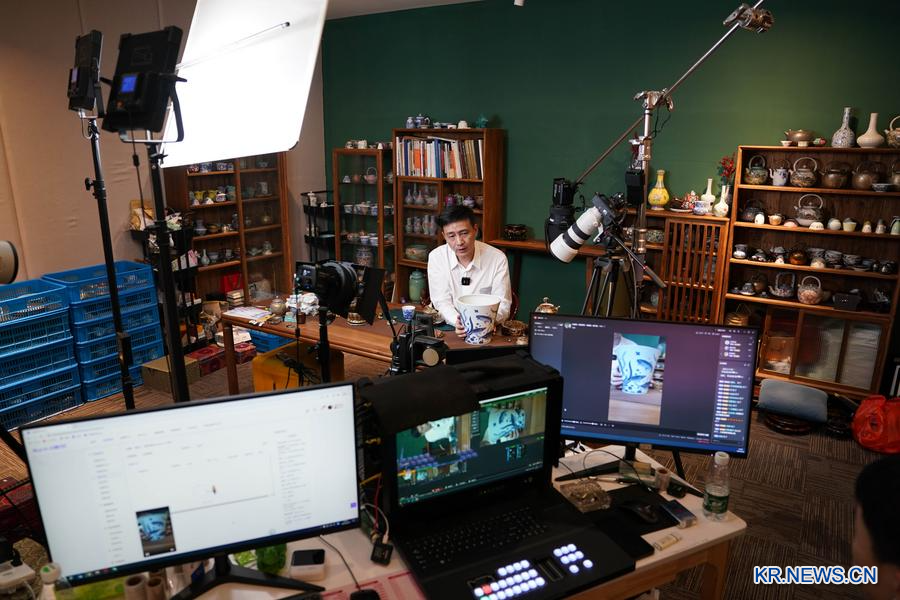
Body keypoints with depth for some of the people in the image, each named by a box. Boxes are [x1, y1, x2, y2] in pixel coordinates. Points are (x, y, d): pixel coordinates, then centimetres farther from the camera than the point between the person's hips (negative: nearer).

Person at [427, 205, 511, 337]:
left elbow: (502, 305, -6)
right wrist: (458, 322, -25)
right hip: (449, 329, 0)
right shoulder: (435, 257, -4)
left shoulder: (498, 259, -7)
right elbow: (442, 302, -5)